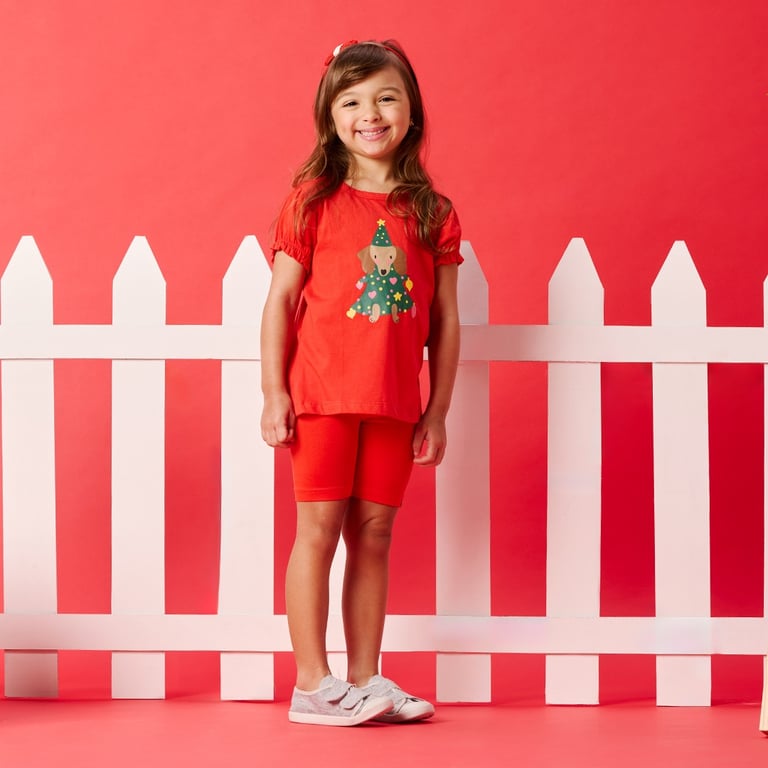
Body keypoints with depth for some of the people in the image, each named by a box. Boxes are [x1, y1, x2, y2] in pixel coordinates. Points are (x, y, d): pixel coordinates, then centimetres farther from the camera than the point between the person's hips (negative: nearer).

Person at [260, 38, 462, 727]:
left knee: (374, 535, 7)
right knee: (320, 529, -2)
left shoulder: (434, 215, 6)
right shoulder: (314, 202, 0)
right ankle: (313, 686, 2)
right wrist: (274, 392, -6)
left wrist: (437, 411, 6)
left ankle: (365, 681, 14)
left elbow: (445, 320, 8)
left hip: (395, 403, 3)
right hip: (323, 392, -3)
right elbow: (281, 300, 0)